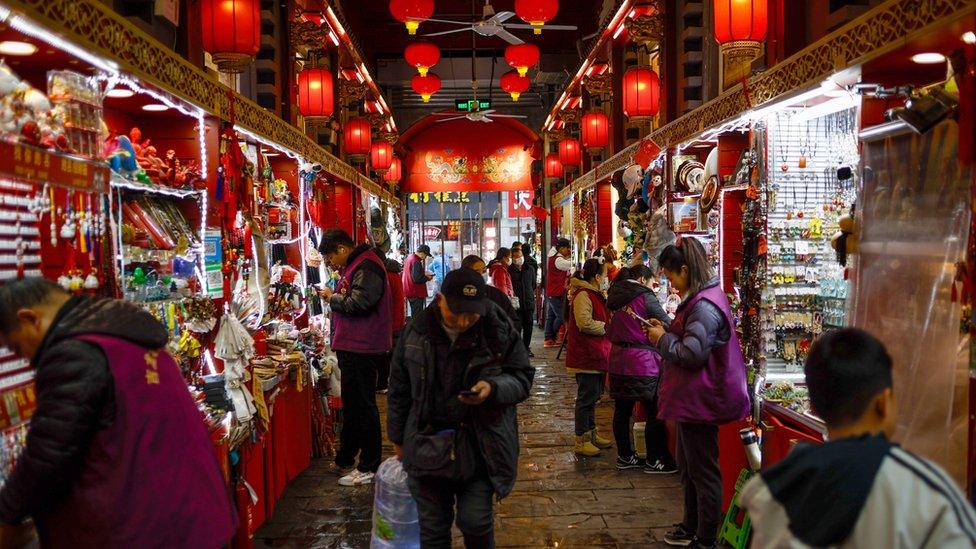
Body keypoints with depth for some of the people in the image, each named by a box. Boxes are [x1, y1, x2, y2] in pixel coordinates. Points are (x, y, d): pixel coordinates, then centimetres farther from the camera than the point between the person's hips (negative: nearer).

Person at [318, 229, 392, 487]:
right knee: (351, 404, 18)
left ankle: (369, 468, 7)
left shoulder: (366, 266, -16)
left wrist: (334, 298, -10)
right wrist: (335, 297, 6)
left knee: (363, 406, -3)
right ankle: (345, 460, 30)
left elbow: (360, 303, -25)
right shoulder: (354, 265, 17)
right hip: (352, 347, 11)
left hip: (362, 349, -11)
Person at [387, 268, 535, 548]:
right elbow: (399, 390, 8)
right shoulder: (417, 333, -4)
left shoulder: (500, 331, -10)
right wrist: (398, 438, 15)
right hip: (427, 445, 2)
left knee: (476, 522, -2)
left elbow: (523, 378, -2)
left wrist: (493, 388, -23)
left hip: (481, 447, -2)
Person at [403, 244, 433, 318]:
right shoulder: (416, 262, -21)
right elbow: (417, 278, -26)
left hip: (410, 291, 10)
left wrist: (423, 273, 12)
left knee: (414, 314, 18)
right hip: (416, 293, -10)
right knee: (417, 315, -6)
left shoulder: (409, 257, 12)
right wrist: (427, 278, -10)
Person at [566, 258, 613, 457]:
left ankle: (591, 433, 29)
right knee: (587, 396, -4)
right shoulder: (583, 295, -17)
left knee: (593, 394, 17)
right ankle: (581, 441, 3)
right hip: (586, 355, -10)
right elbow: (585, 323, -26)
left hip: (596, 354, 11)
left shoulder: (594, 294, 17)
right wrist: (607, 327, -16)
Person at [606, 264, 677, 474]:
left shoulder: (615, 297, 10)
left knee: (622, 410, 12)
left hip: (618, 360, 7)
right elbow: (668, 325, -7)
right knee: (654, 413, 3)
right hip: (643, 361, -7)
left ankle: (625, 456, 20)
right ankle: (654, 461, 9)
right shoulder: (644, 297, -11)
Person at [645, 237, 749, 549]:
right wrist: (667, 330, 7)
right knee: (688, 466, 22)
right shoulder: (703, 298, 11)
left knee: (703, 471, 2)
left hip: (700, 402, -11)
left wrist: (663, 339, -11)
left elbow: (691, 354, -26)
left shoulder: (704, 306, -23)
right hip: (692, 399, 11)